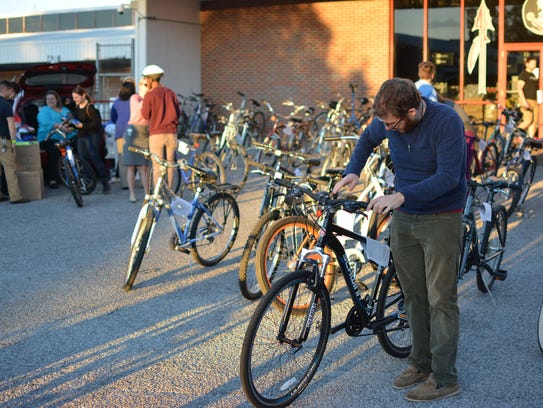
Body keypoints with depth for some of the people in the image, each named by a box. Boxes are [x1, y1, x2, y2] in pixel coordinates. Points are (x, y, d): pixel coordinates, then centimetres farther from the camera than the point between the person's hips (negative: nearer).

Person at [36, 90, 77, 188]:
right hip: (49, 138, -4)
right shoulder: (44, 110, 11)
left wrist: (70, 128, -16)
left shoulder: (65, 110, 23)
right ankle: (52, 179, -25)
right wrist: (60, 126, -23)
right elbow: (46, 123, -11)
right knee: (54, 151, -33)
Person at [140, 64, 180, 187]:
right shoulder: (171, 93, 7)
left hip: (156, 134, -3)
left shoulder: (150, 95, -6)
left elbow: (145, 115, 1)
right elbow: (178, 113, 9)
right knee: (170, 165, 9)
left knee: (157, 165, 0)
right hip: (171, 133, 4)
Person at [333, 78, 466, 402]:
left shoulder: (446, 121, -22)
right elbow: (368, 138, 18)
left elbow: (448, 177, -25)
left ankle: (444, 378, 5)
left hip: (441, 219, -6)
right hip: (404, 218, 6)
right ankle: (421, 364, 25)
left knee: (441, 299, -3)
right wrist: (353, 171, 2)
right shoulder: (388, 121, -4)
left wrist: (401, 195, -33)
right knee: (414, 296, 13)